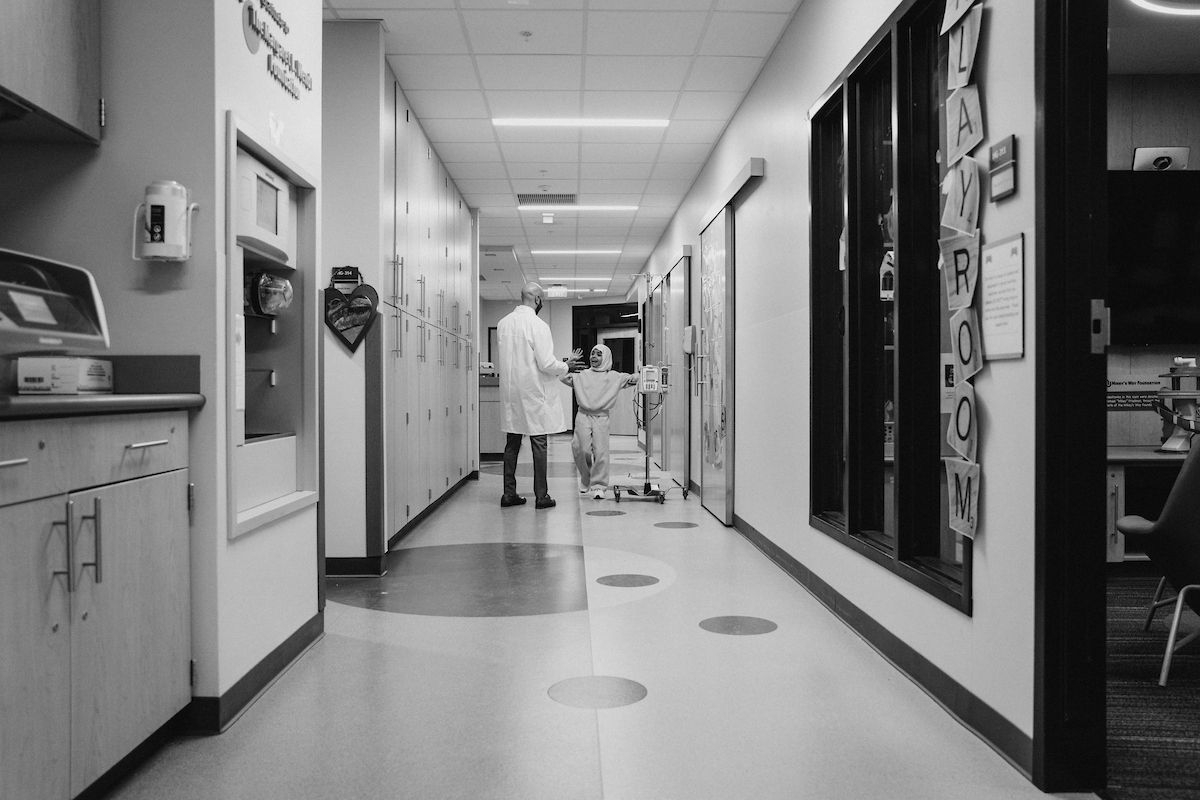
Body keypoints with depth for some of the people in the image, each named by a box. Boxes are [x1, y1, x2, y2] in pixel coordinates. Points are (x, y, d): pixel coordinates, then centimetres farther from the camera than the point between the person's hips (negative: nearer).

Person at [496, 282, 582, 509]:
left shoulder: (503, 323, 4)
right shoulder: (537, 325, -15)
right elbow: (546, 364, -19)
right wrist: (566, 366, 2)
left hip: (510, 392, 6)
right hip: (533, 393, -6)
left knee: (512, 443, 12)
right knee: (538, 444, 2)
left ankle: (509, 493, 16)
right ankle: (541, 496, 6)